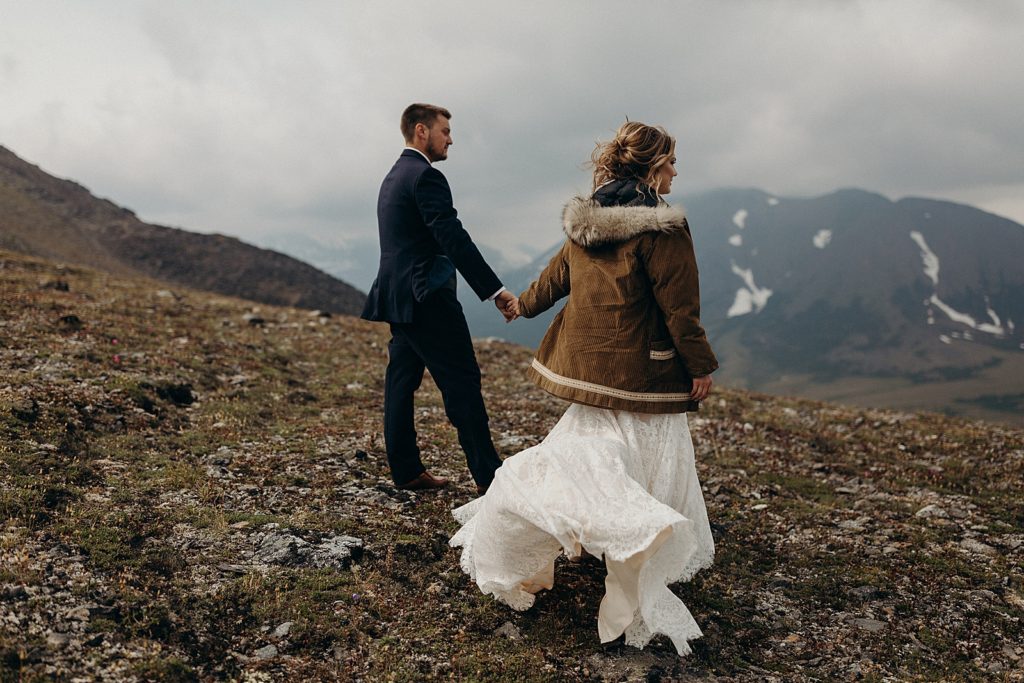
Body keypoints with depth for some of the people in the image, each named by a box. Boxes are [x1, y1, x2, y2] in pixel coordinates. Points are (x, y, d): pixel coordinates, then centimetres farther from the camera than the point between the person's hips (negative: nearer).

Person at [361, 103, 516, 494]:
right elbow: (454, 240, -21)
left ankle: (405, 471, 16)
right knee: (462, 382, -6)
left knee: (401, 382, 9)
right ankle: (488, 475, -2)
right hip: (426, 298, -10)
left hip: (398, 298, 10)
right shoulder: (425, 176, -12)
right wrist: (495, 291, -23)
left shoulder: (393, 177, 20)